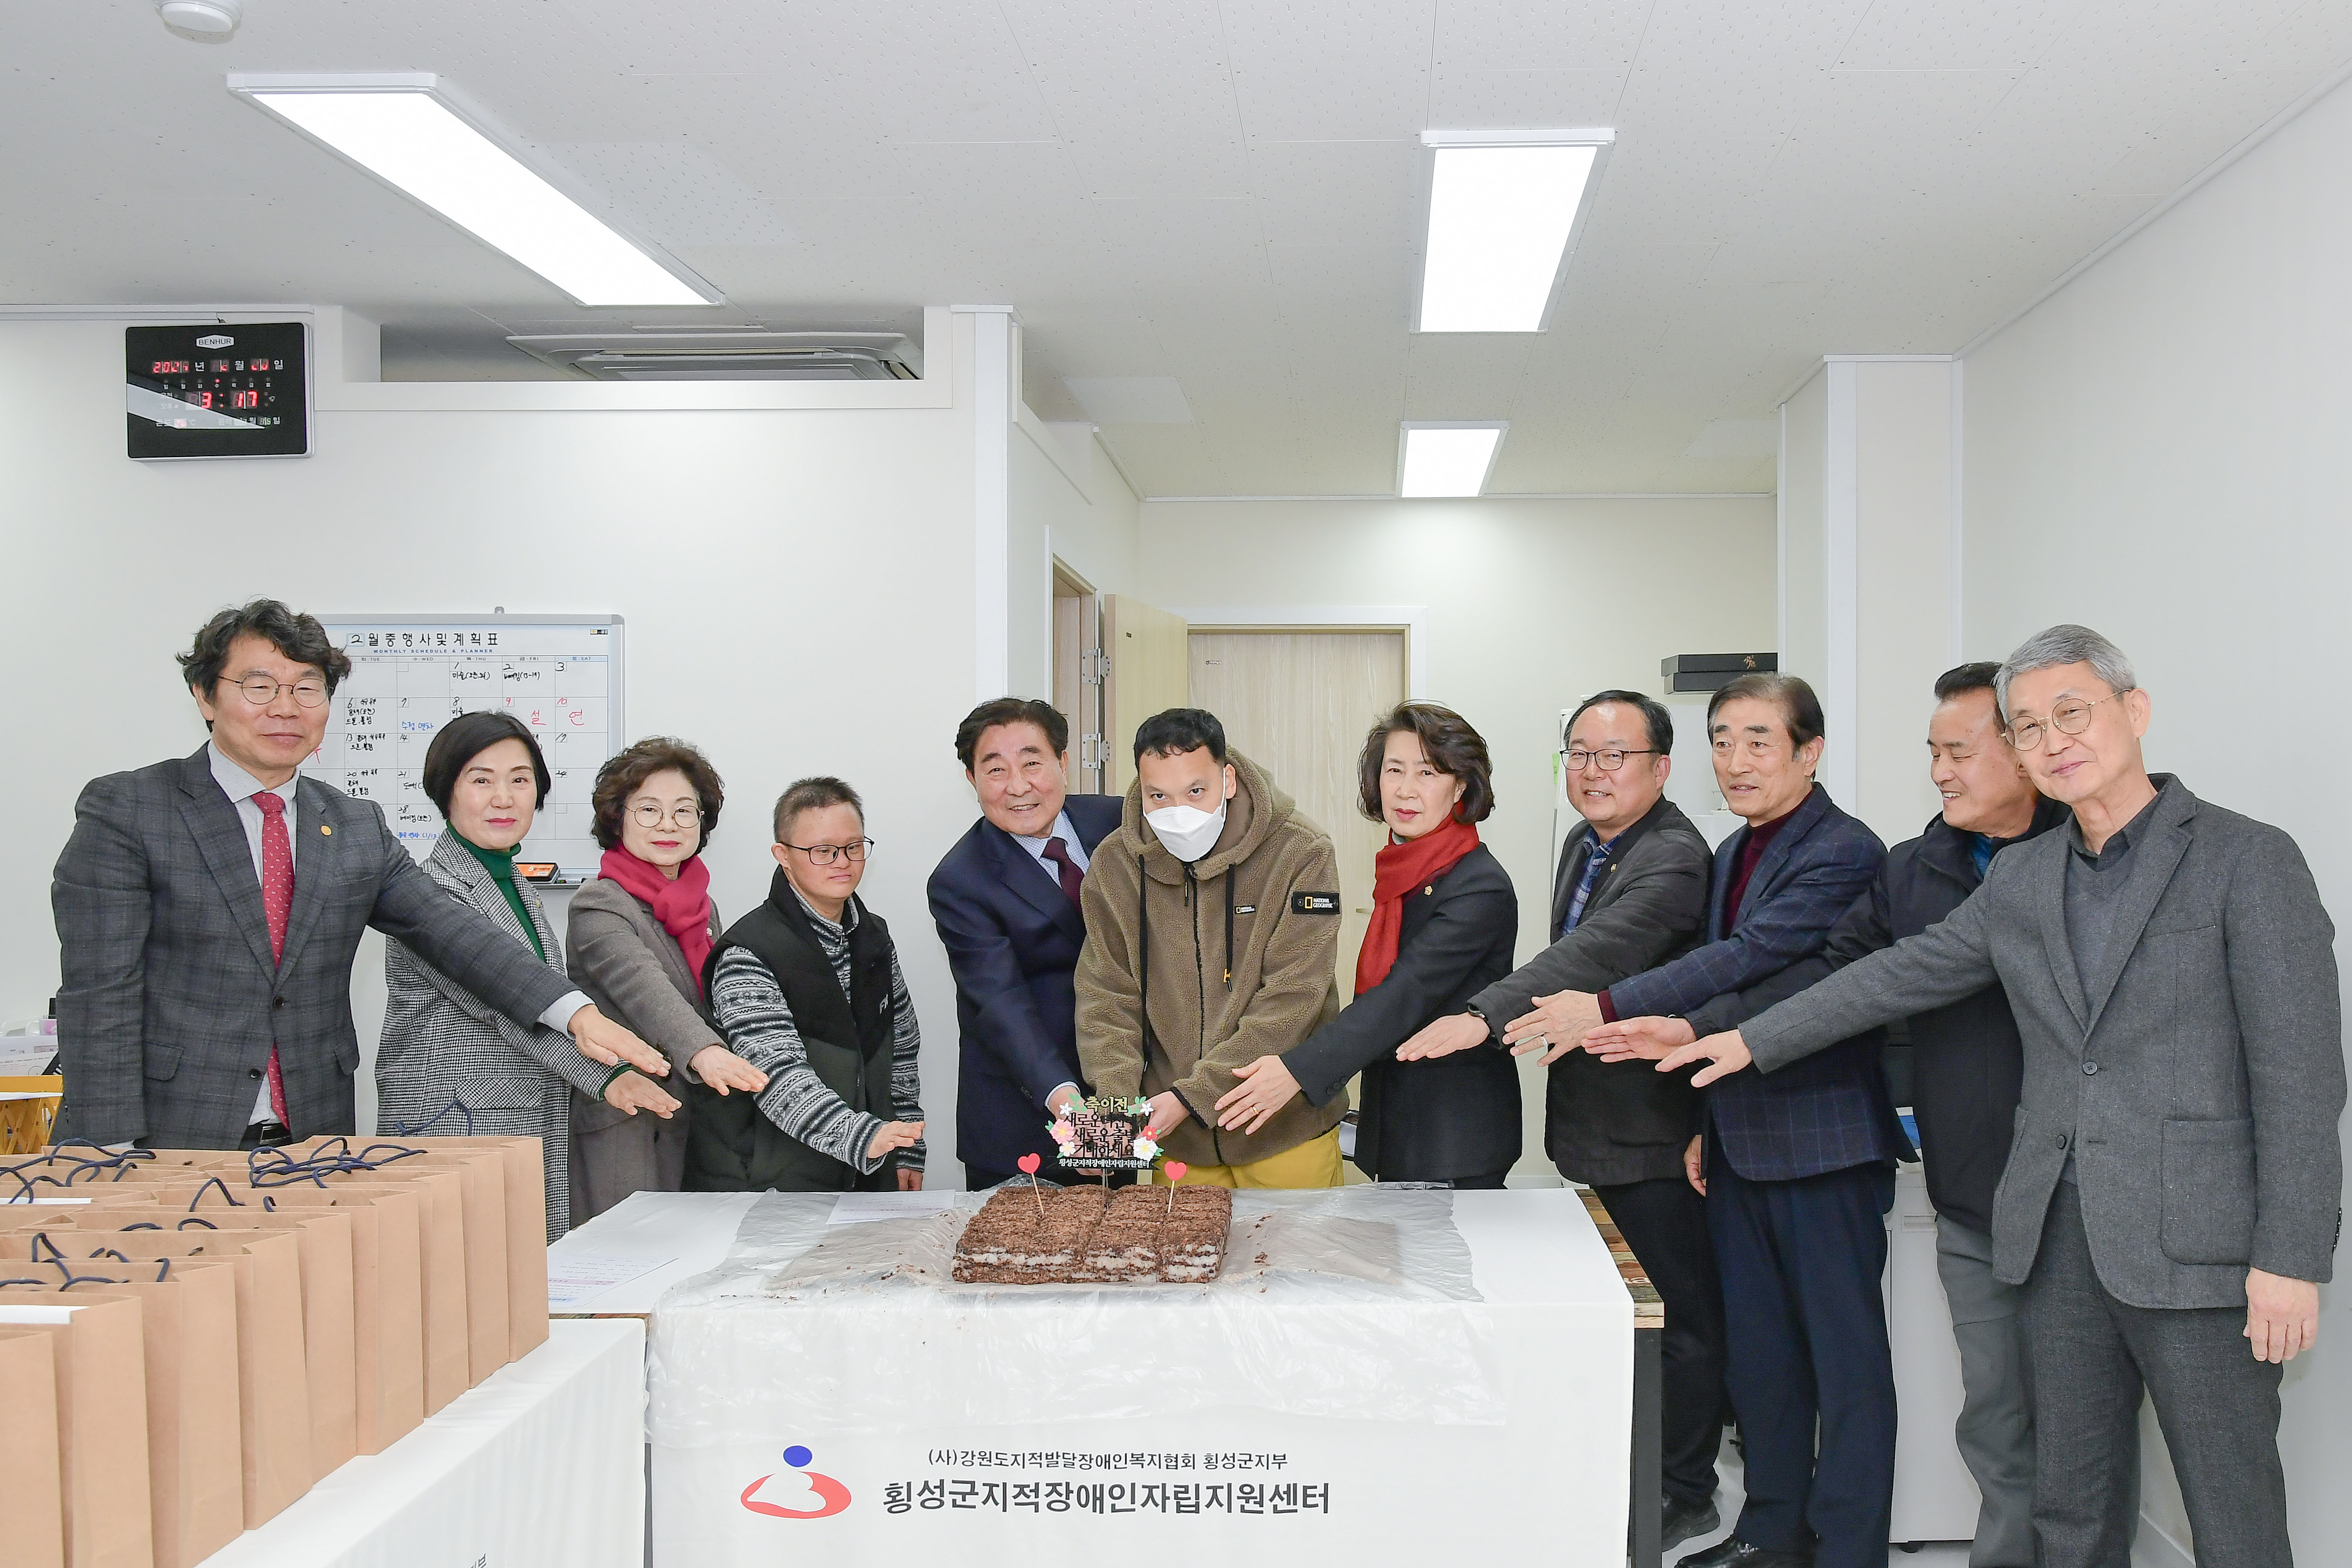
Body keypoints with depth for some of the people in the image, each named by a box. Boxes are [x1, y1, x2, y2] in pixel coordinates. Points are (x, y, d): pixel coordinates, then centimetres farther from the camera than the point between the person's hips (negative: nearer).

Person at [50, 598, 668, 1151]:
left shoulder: (357, 826, 10)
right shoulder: (124, 812, -4)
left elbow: (450, 931, 1)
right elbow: (101, 994, -9)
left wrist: (578, 1013, -13)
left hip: (314, 1143, 4)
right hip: (170, 1142, -4)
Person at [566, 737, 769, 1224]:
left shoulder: (701, 906, 14)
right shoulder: (597, 907, -11)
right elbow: (643, 987, -29)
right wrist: (703, 1052, -45)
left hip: (695, 1128, 7)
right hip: (623, 1137, -7)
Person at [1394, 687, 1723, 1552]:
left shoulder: (1674, 859, -22)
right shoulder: (1584, 845, 9)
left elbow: (1597, 953, -36)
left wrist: (1485, 1017, -46)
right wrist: (1559, 1025, 7)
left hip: (1657, 1124, -9)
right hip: (1595, 1117, 9)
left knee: (1687, 1307, 6)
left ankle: (1687, 1493, 19)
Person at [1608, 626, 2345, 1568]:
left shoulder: (2247, 860, -5)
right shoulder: (2019, 880, 12)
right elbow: (1900, 976, 16)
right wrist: (1754, 1041, 13)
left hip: (2196, 1242, -5)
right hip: (2059, 1236, 5)